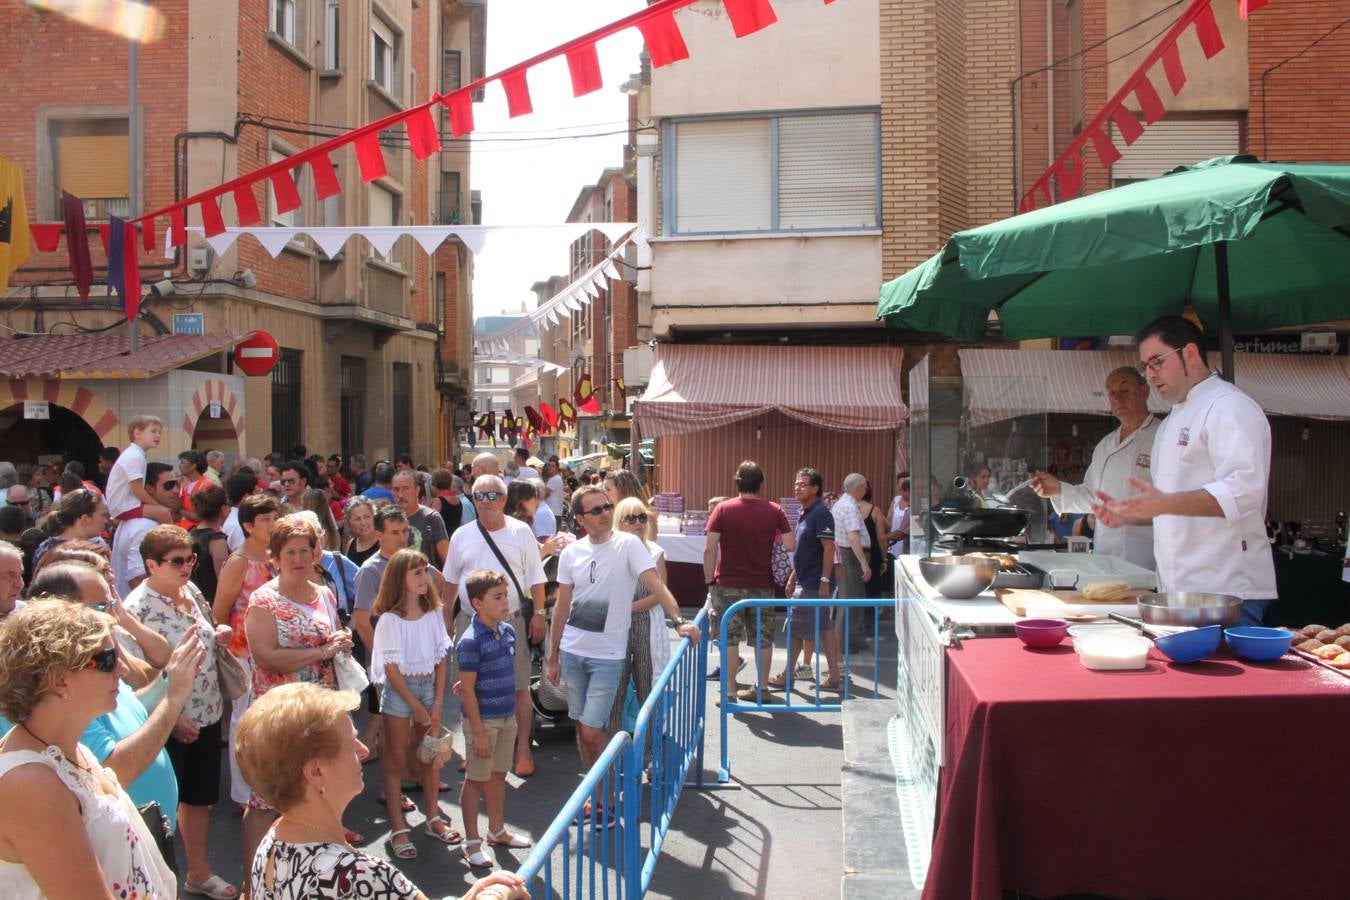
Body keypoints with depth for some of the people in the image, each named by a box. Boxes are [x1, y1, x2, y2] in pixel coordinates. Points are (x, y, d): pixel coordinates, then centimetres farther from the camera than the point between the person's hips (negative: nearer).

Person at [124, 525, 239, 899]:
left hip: (208, 714, 7)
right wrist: (173, 718, -22)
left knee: (201, 796, 20)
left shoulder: (191, 590, 4)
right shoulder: (138, 607, -18)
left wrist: (219, 636, -3)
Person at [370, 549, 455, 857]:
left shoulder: (433, 614, 2)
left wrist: (437, 702, -2)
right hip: (399, 690, -4)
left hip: (429, 685, 5)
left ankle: (433, 818, 25)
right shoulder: (390, 619, -12)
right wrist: (415, 706, -10)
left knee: (432, 757, 10)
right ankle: (398, 829, 11)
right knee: (397, 761, 4)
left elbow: (440, 660, 3)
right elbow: (391, 669, -11)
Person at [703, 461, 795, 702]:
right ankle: (762, 688, 20)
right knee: (763, 638, 12)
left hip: (729, 584, -1)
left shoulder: (723, 509, -6)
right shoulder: (774, 511, -2)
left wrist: (709, 581, -1)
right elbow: (791, 546, -3)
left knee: (730, 638, 4)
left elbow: (709, 549, -9)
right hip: (762, 585, 2)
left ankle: (730, 691, 5)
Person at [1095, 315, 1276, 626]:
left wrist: (1165, 504, -32)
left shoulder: (1229, 407, -9)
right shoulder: (1173, 421, 22)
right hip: (1180, 589, 9)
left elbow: (1244, 490, -23)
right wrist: (1129, 514, 12)